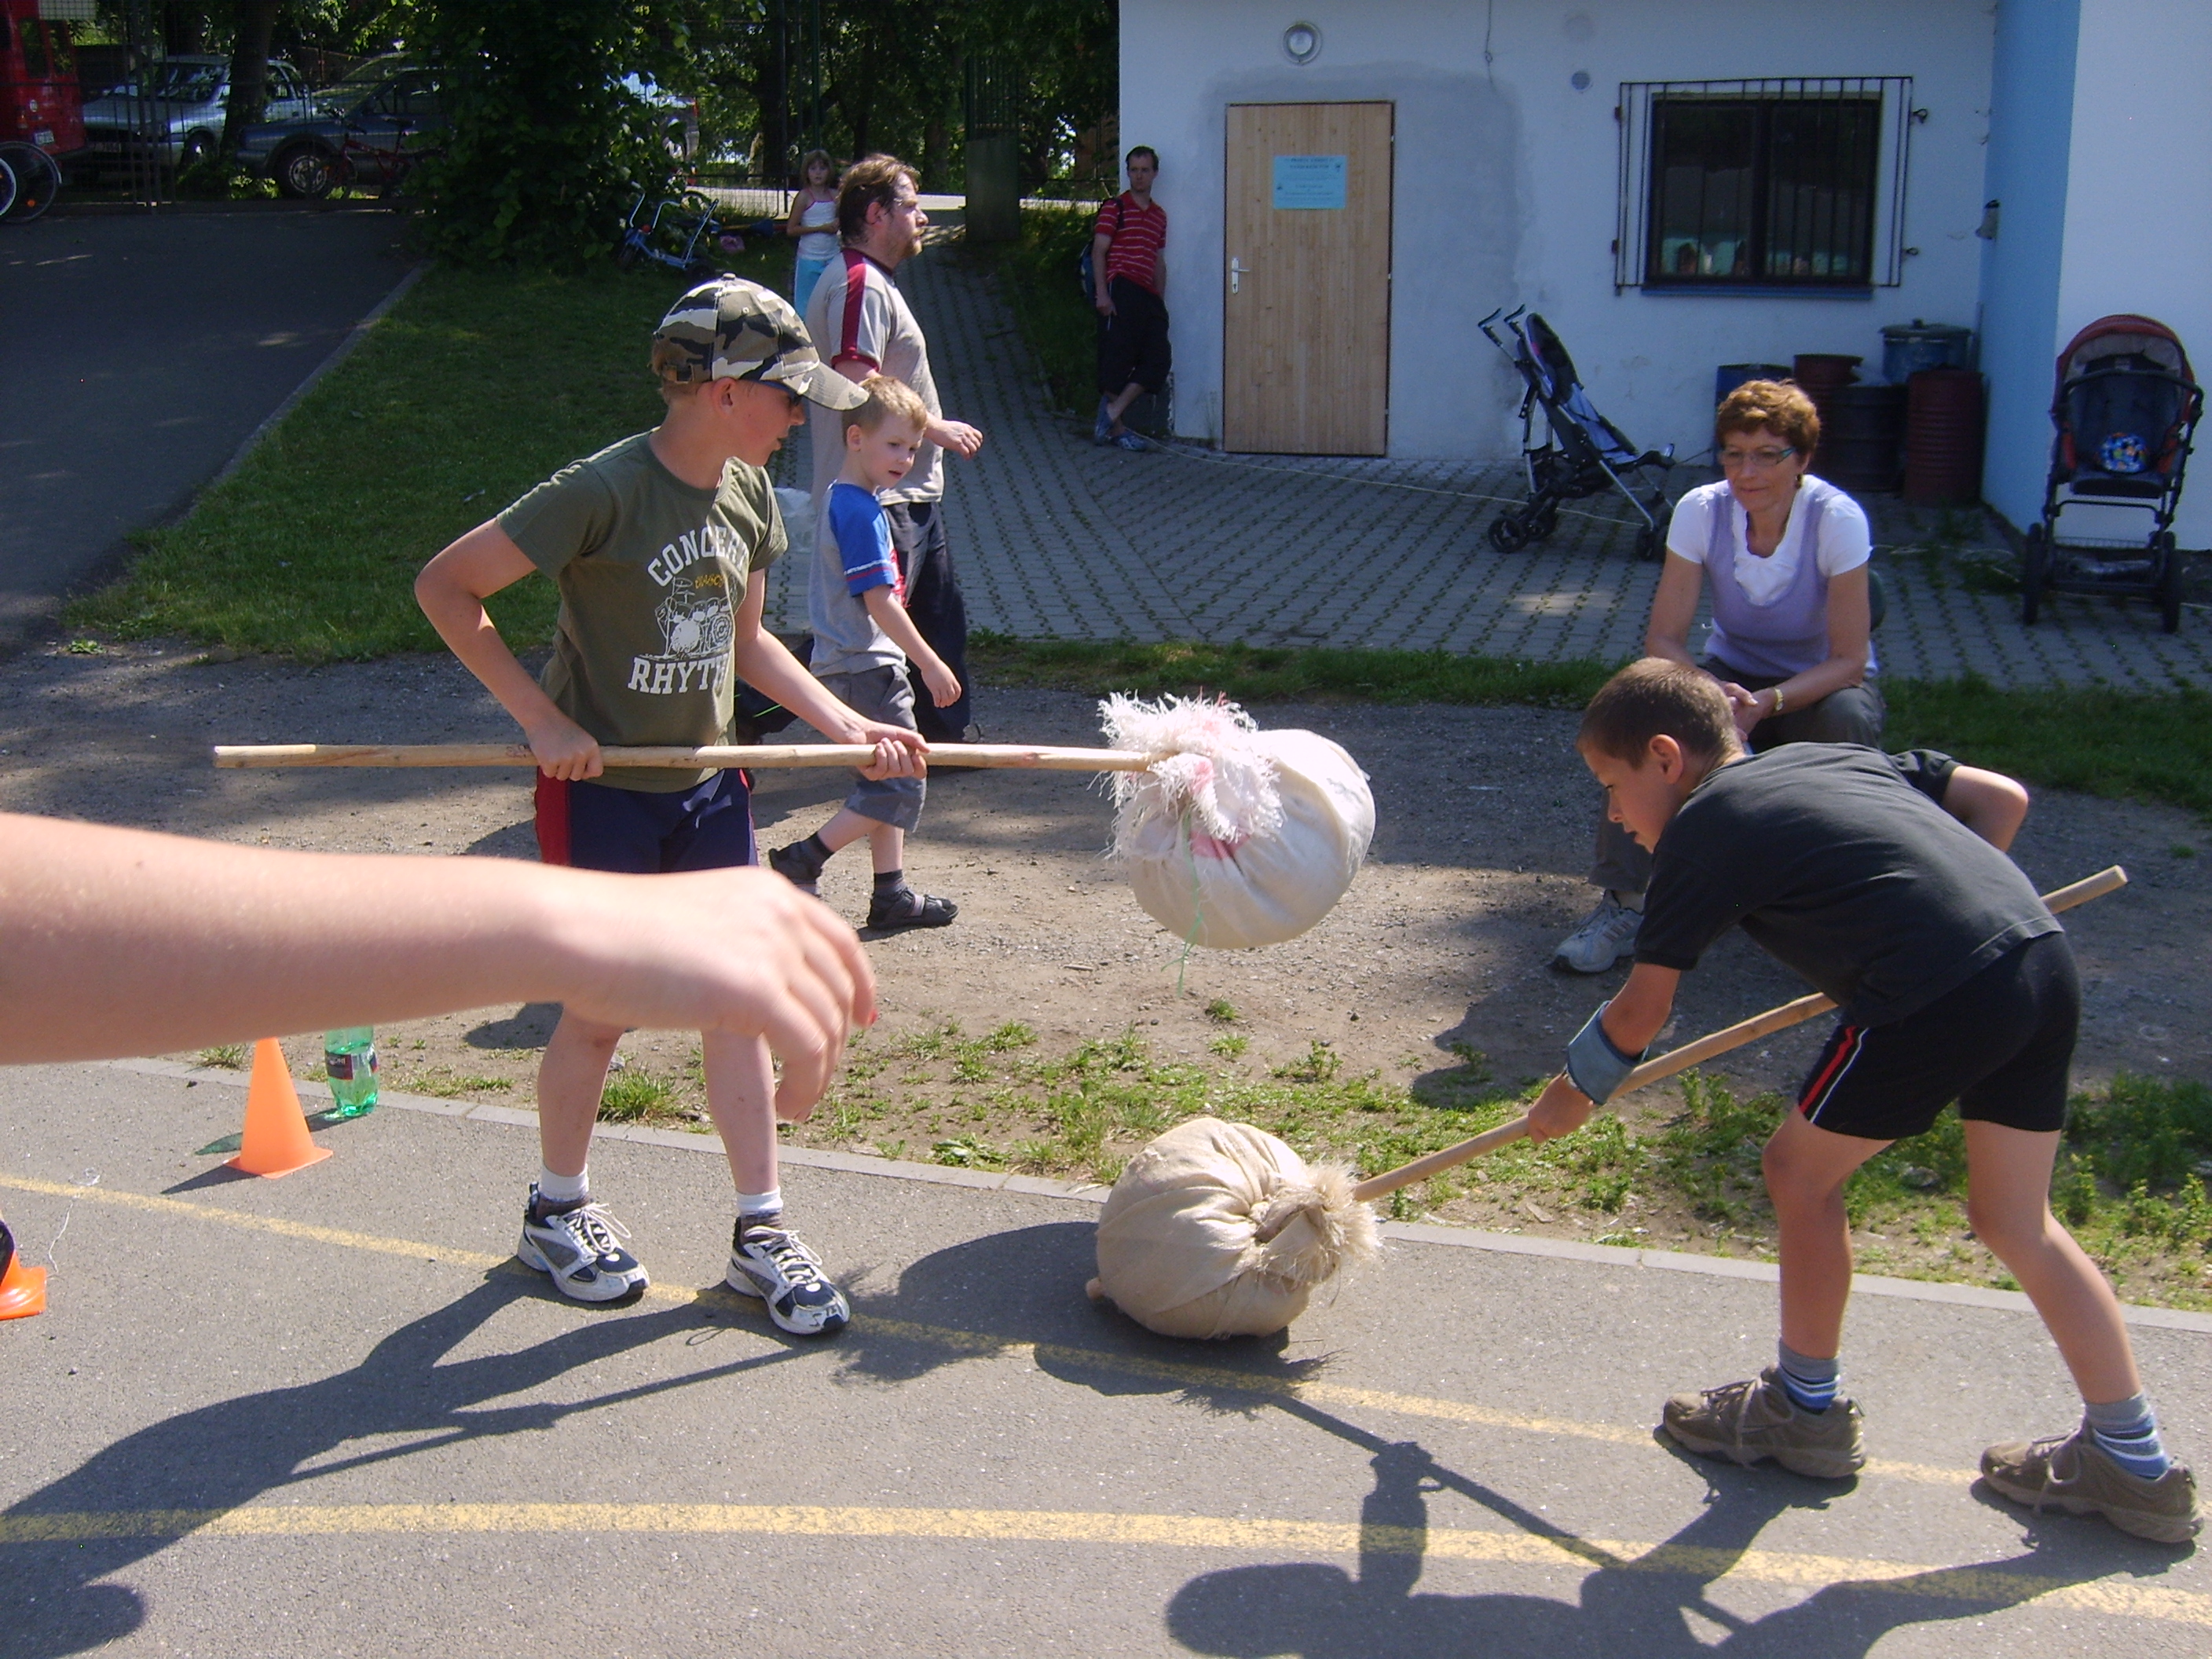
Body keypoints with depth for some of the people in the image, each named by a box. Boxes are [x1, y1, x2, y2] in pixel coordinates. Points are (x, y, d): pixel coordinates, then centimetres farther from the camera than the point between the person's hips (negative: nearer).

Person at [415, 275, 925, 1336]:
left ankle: (760, 1232, 18)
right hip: (602, 795, -6)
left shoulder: (748, 495, 1)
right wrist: (542, 719, -20)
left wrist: (847, 726, 2)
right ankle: (556, 1213, 29)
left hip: (707, 790, 6)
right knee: (601, 1011, 6)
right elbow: (445, 588, -17)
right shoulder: (605, 491, -21)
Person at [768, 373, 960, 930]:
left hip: (847, 666, 10)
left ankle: (891, 894, 19)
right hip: (867, 668, -10)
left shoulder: (842, 502, 14)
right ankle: (800, 862, -4)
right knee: (900, 785, -6)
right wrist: (930, 664, -17)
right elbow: (879, 601, -21)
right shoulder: (861, 512, -17)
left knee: (888, 781, 14)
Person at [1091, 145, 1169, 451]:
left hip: (1148, 296, 7)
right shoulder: (1115, 208, 0)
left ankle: (1112, 411, -1)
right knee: (1117, 358, -5)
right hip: (1120, 290, -7)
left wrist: (1160, 300, 17)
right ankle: (1115, 427, 1)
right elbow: (1098, 251, -6)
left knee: (1158, 357, -4)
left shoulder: (1159, 214, 20)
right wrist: (1101, 293, -16)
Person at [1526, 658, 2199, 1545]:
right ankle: (2132, 1460, 26)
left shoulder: (1700, 830, 4)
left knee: (1801, 1170, 13)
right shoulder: (1832, 754, 24)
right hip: (2044, 956, 8)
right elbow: (2002, 797, 23)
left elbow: (1638, 1015, 9)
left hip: (1939, 997, -8)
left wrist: (1573, 1092, 26)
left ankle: (1806, 1406, 27)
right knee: (2015, 1220, 20)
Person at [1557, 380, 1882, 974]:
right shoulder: (1700, 511, -17)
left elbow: (1849, 659, -23)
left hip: (1818, 686, -1)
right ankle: (1622, 901, -25)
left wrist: (1766, 703, -41)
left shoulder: (1837, 519, -24)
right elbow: (1663, 640, -17)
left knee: (1849, 717, -37)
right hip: (1734, 676, 2)